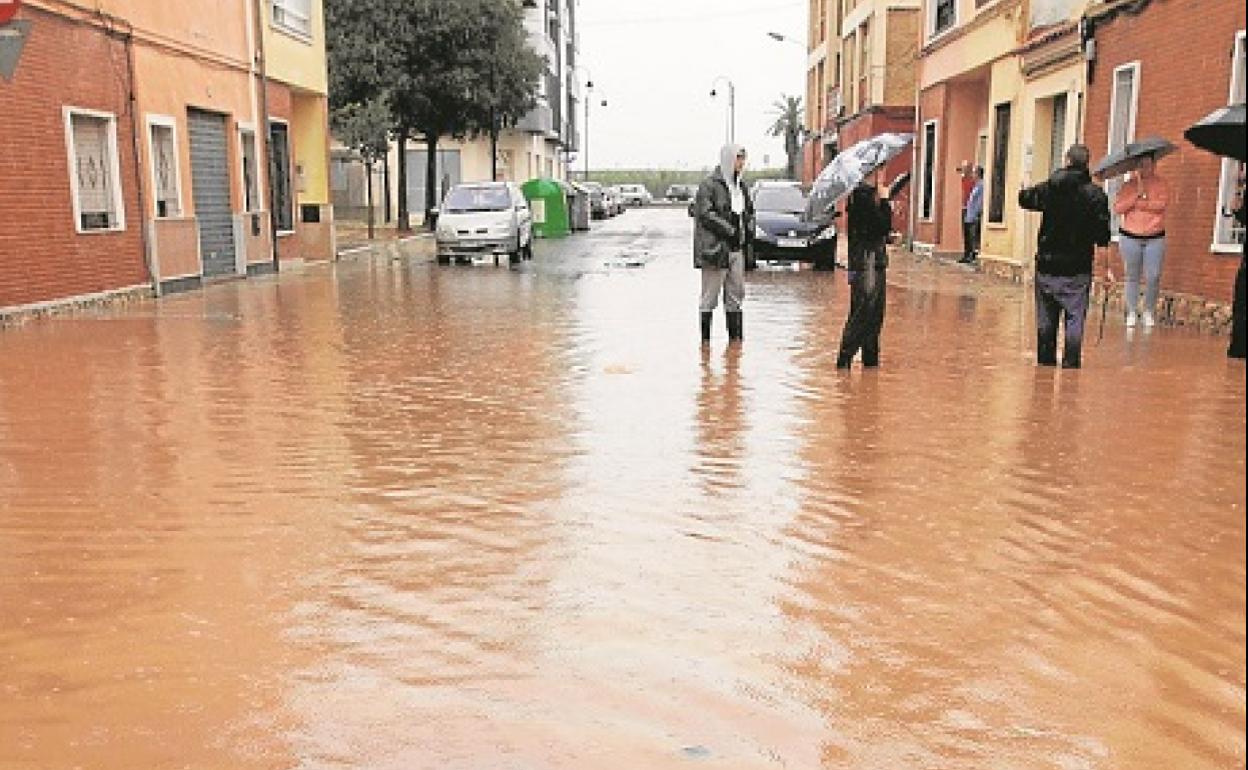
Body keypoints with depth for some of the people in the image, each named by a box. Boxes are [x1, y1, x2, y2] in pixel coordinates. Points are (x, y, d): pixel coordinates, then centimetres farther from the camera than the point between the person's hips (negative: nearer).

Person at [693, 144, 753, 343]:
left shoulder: (740, 185, 16)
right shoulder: (709, 185, -8)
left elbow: (749, 210, 28)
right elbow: (705, 214, -17)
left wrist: (748, 229, 9)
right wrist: (730, 231, -17)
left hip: (737, 249, 8)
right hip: (715, 249, -8)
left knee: (736, 294, 10)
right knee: (710, 295, -3)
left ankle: (736, 337, 17)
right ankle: (705, 338, 3)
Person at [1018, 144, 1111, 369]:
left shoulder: (1049, 188, -2)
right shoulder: (1096, 195, -8)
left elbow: (1025, 199, 20)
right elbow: (1103, 236, -9)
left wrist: (1024, 189, 41)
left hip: (1047, 265, 2)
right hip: (1077, 269, -2)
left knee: (1045, 320, 10)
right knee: (1075, 319, 1)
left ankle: (1045, 365, 17)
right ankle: (1071, 365, -3)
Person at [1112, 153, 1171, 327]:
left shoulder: (1161, 184, 0)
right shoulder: (1129, 185, 1)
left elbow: (1161, 204, -17)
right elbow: (1117, 208, -10)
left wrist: (1138, 204, -17)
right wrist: (1137, 194, -18)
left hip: (1155, 238, 0)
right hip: (1130, 237, 0)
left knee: (1153, 277, -1)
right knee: (1132, 277, 7)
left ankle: (1149, 312, 16)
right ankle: (1131, 312, 18)